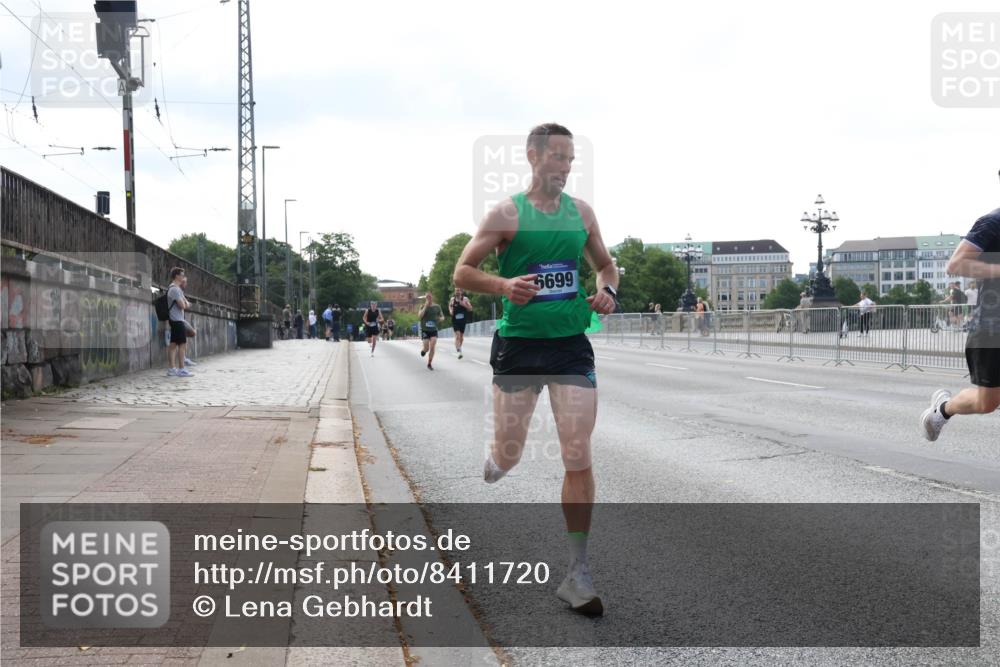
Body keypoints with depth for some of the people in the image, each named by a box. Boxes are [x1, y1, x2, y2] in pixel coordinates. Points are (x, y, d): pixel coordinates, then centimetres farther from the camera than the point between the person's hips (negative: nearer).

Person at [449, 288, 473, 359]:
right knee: (457, 335, -15)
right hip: (455, 320, -1)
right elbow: (450, 306, 23)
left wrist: (465, 305, -22)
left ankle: (459, 347, 37)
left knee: (461, 336, 13)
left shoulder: (465, 299, -4)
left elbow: (470, 309, -5)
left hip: (463, 320, 1)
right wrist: (450, 310, 2)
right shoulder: (452, 299, 3)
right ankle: (459, 351, -22)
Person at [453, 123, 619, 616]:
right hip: (518, 343, -2)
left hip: (572, 344, 3)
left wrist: (607, 291, -2)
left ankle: (577, 574, 3)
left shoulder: (581, 211, 8)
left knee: (579, 459, -5)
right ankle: (492, 464, 46)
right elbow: (462, 273, -4)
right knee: (508, 458, 6)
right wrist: (503, 285, -22)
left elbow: (605, 264, 21)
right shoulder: (506, 213, -4)